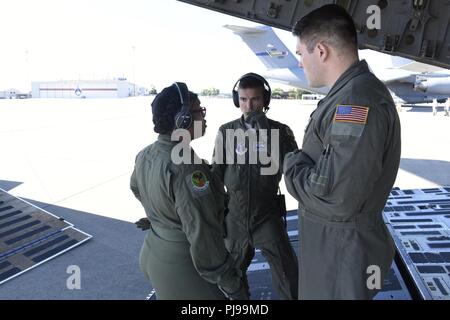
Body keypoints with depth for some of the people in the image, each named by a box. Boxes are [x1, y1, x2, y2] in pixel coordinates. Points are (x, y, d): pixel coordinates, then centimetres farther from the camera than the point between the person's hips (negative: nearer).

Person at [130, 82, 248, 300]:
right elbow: (202, 237, -28)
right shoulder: (185, 166, -28)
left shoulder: (146, 155, -1)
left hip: (152, 254, 8)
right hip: (182, 269, -8)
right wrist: (234, 286, -19)